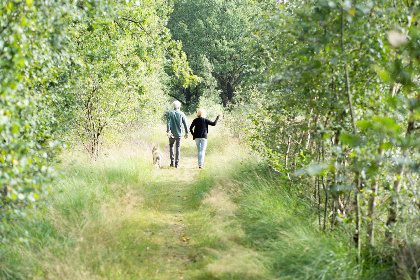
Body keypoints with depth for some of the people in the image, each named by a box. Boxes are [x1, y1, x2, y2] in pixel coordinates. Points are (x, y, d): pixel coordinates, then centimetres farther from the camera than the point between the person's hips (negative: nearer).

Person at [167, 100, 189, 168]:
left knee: (171, 146, 17)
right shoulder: (181, 114, 1)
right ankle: (177, 163, 3)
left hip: (172, 133, 0)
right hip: (179, 133, 0)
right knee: (178, 148, 7)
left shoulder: (170, 113, -1)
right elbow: (185, 124, -1)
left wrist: (168, 131, -18)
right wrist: (186, 132, 6)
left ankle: (172, 162, 7)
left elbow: (168, 122, -12)